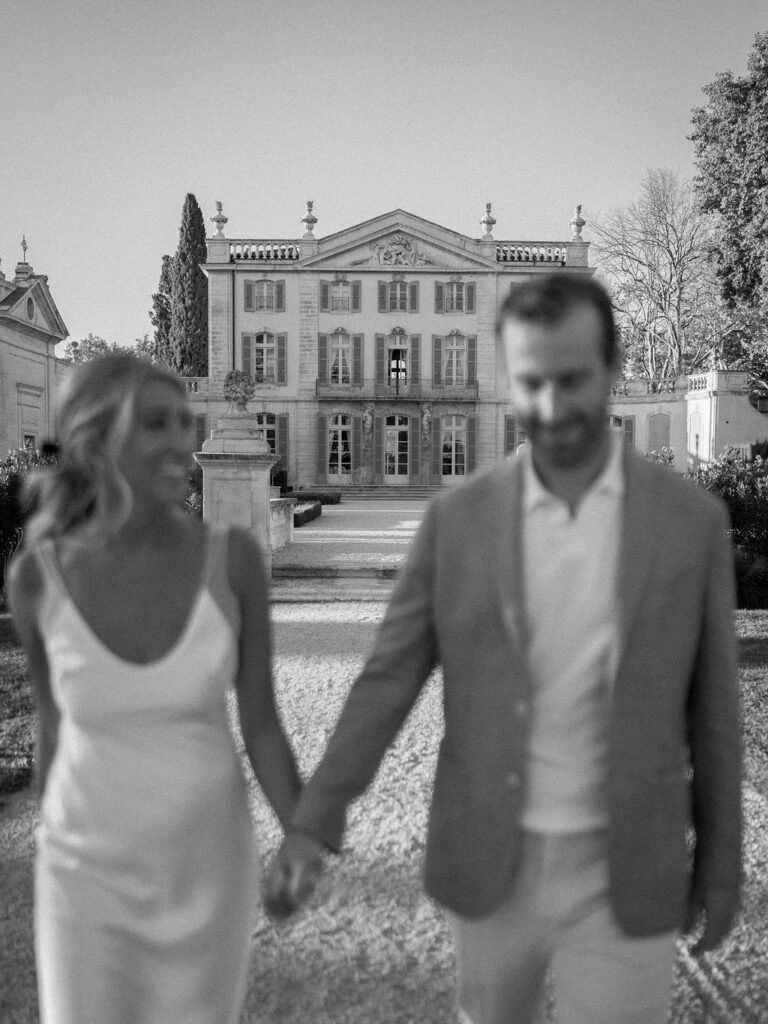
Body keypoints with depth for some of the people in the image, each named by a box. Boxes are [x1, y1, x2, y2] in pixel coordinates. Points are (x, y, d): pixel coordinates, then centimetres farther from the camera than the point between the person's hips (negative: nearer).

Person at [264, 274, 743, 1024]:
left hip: (623, 876, -1)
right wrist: (313, 824, -14)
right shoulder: (456, 519, -7)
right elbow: (387, 680, -6)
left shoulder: (691, 520, -7)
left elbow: (711, 710, -1)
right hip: (489, 864, 1)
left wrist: (721, 864, 5)